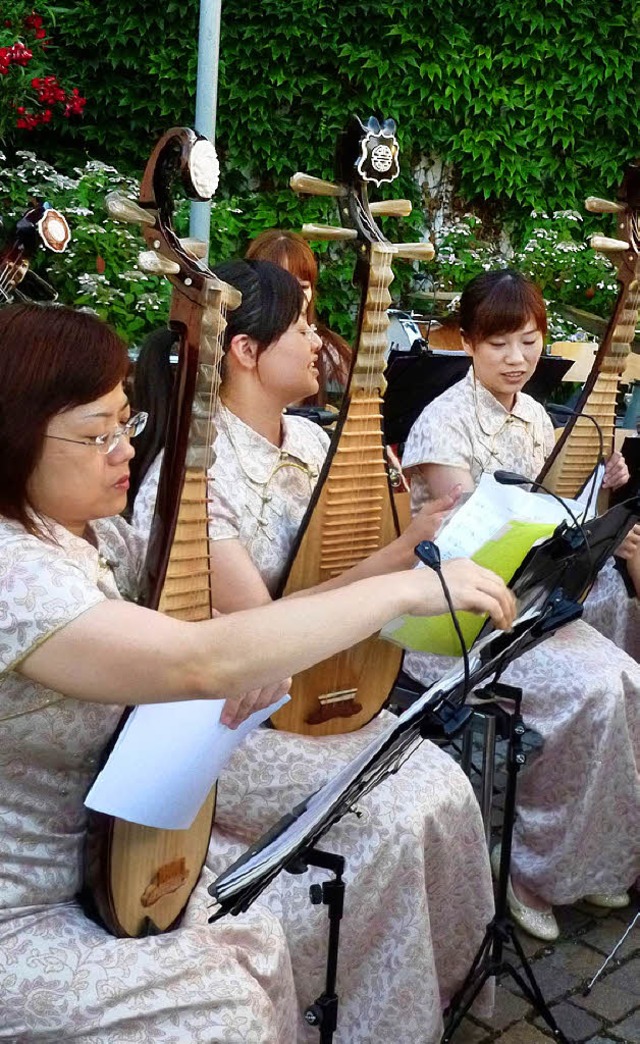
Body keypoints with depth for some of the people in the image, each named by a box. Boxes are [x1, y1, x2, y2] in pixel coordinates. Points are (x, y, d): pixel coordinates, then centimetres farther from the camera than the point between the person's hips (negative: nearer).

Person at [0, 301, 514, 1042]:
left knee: (256, 940, 1)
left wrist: (257, 654, -15)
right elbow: (201, 661, -40)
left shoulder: (94, 530, -1)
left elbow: (167, 632, 9)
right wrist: (406, 589, -34)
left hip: (93, 855, 8)